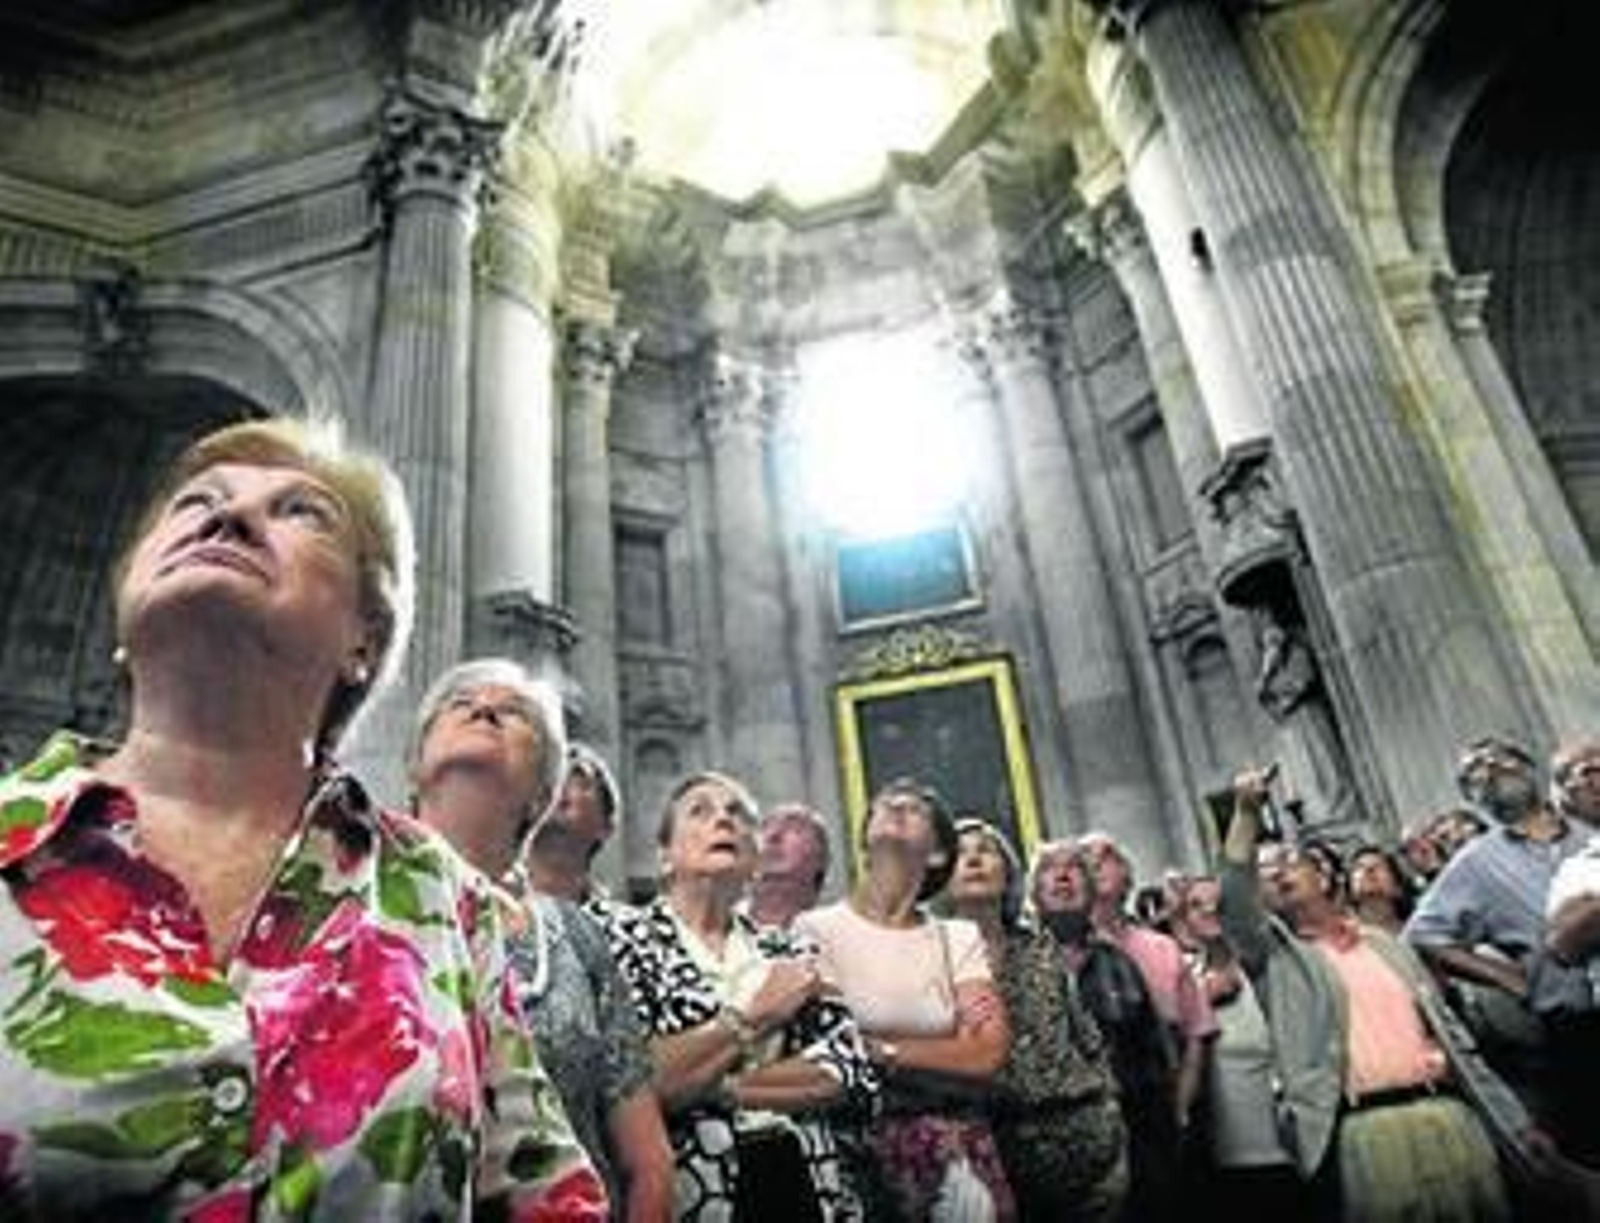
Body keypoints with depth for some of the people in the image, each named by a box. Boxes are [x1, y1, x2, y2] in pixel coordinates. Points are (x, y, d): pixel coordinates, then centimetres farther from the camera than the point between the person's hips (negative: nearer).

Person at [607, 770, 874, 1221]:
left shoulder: (787, 949, 6)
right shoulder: (626, 935, -6)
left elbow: (851, 1072, -5)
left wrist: (717, 1085, -15)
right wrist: (752, 1017, -13)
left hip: (806, 1185, 4)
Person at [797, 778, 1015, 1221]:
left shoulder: (959, 936, 8)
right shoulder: (816, 928, -3)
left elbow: (989, 1052, -1)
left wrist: (882, 1051, -7)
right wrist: (950, 1052, -2)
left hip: (957, 1143, 3)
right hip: (863, 1138, -3)